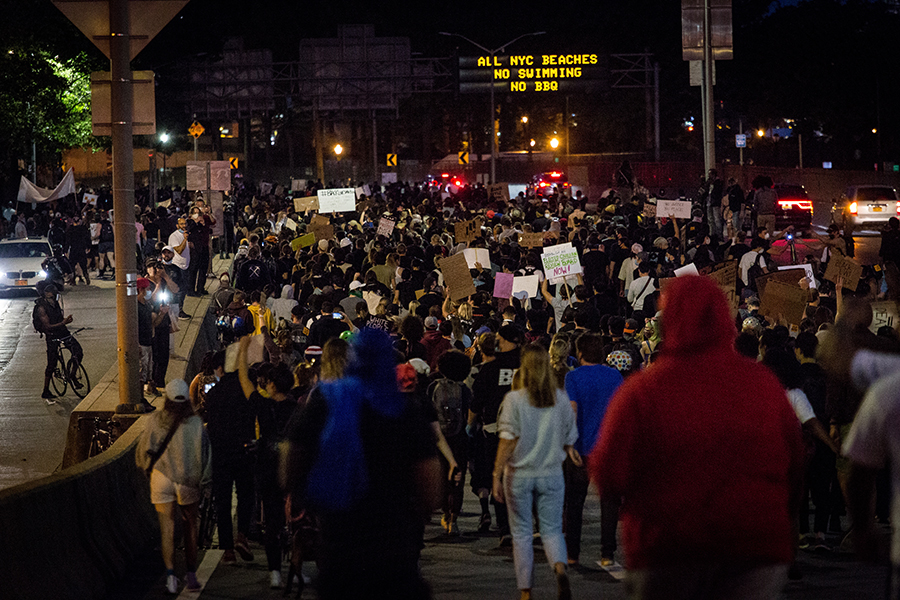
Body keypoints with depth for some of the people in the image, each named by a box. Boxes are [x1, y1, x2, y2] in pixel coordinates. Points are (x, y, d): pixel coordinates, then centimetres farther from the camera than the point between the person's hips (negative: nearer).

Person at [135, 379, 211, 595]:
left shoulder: (156, 420, -5)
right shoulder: (196, 423, -7)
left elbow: (144, 448, 4)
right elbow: (205, 453, -5)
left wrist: (146, 464, 24)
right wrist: (204, 481, 6)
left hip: (162, 478, 0)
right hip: (188, 480, 0)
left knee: (167, 528, 3)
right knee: (190, 525, 15)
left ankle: (171, 576, -5)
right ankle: (191, 574, 16)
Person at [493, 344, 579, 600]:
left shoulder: (514, 399, -11)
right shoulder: (561, 399, -2)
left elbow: (508, 441, -13)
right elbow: (569, 439, 6)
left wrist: (497, 476, -9)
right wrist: (570, 451, 27)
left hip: (519, 474, -2)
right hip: (551, 473, 2)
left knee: (521, 533, 9)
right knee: (552, 529, 10)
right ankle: (560, 568, -19)